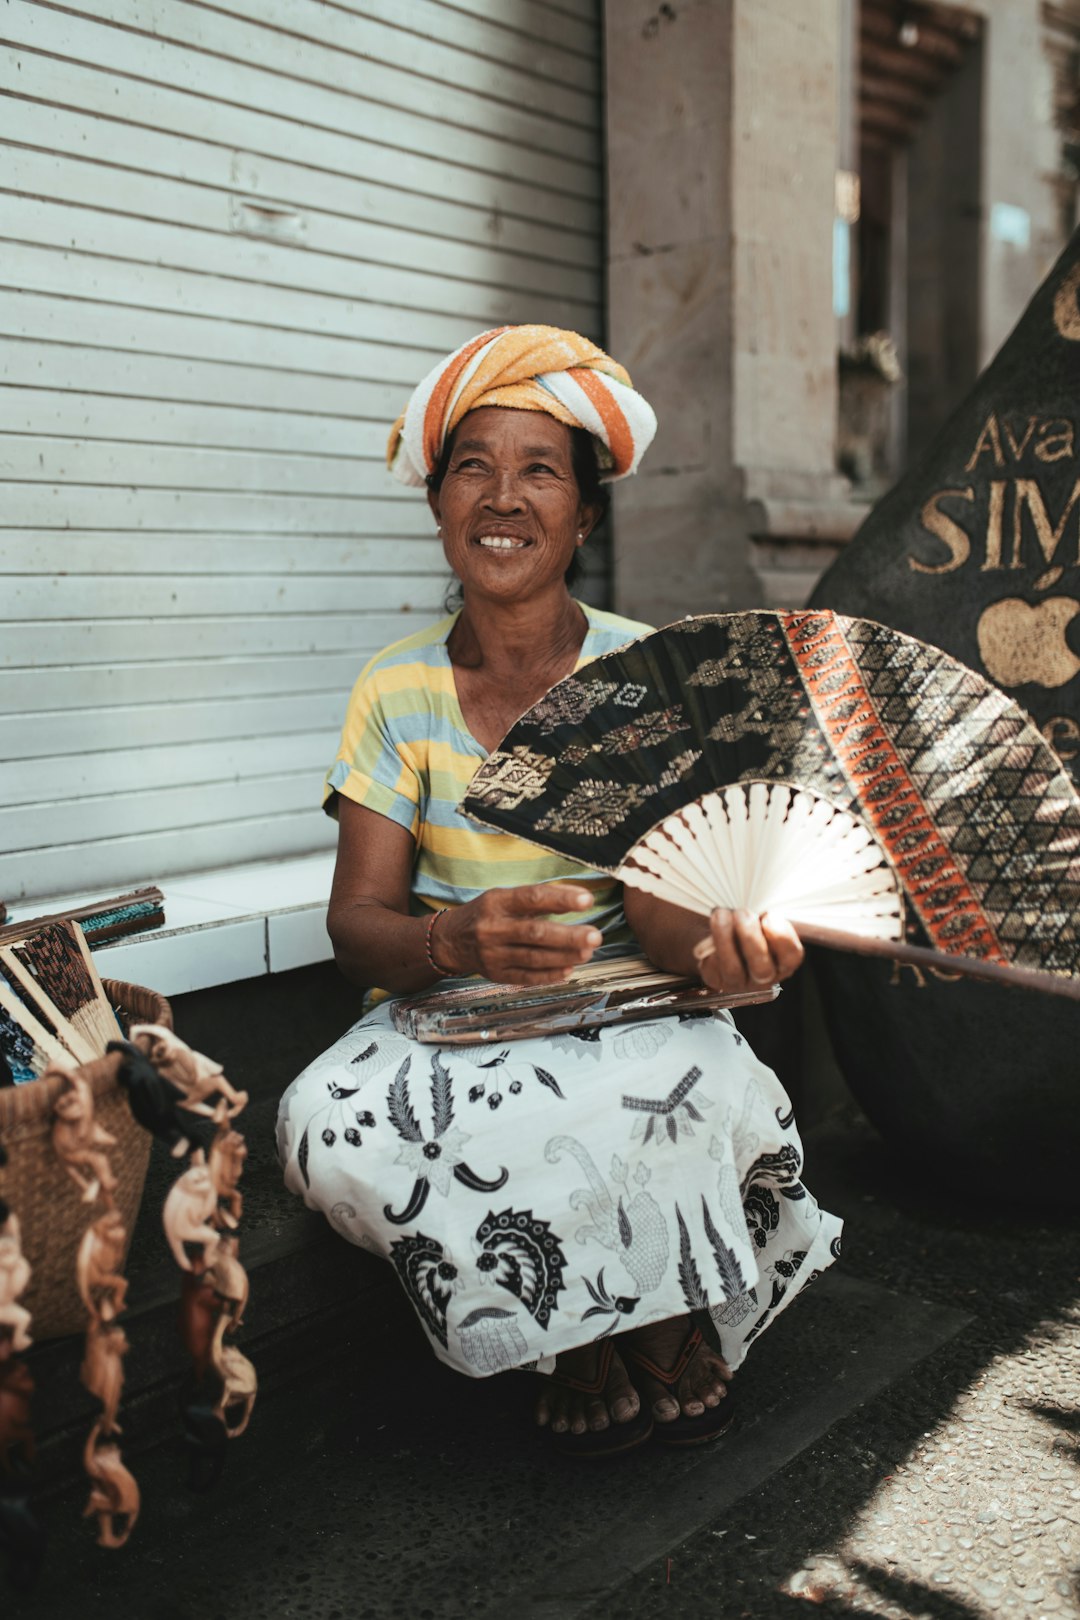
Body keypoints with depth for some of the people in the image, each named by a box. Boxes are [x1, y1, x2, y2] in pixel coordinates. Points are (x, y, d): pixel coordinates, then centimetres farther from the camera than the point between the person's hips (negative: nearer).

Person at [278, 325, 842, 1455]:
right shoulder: (397, 691, -2)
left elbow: (659, 900, -14)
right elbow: (357, 924, -8)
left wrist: (721, 942, -39)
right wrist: (458, 940, -32)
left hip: (623, 1020, -1)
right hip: (440, 1026, 2)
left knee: (723, 1093, -34)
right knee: (326, 1130, -29)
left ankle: (660, 1314, -1)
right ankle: (574, 1334, -5)